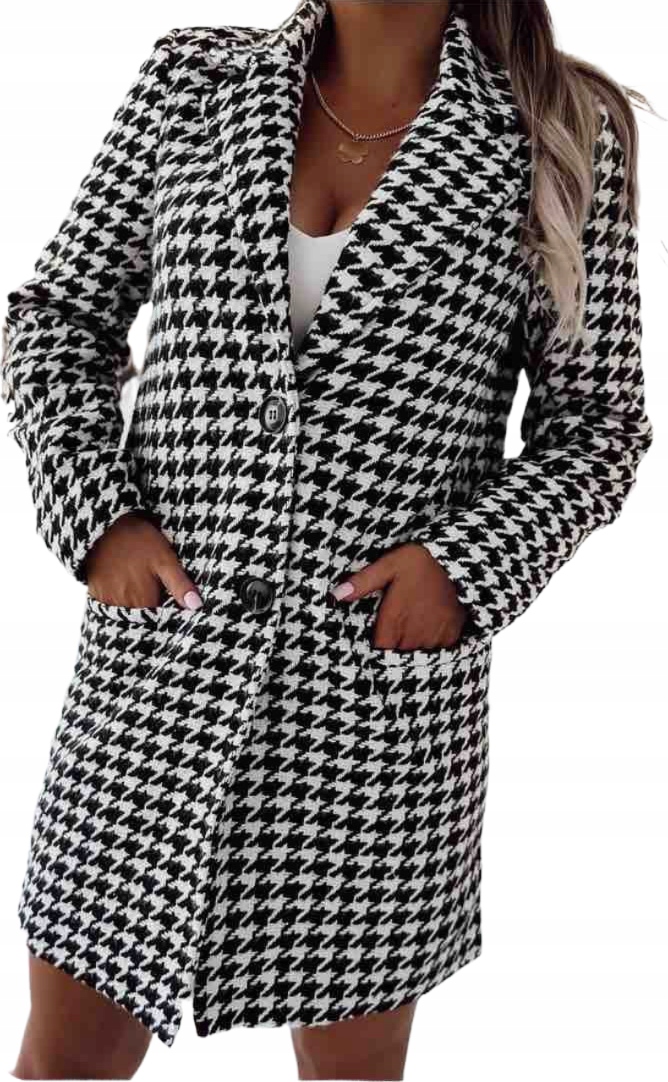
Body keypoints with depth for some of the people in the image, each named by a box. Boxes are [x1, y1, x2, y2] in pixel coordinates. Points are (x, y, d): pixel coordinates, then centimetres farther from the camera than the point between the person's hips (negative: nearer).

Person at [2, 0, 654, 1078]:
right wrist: (97, 518, -5)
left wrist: (468, 564, -12)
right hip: (161, 654, 2)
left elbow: (596, 423, 4)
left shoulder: (557, 135, 0)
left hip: (384, 678, -1)